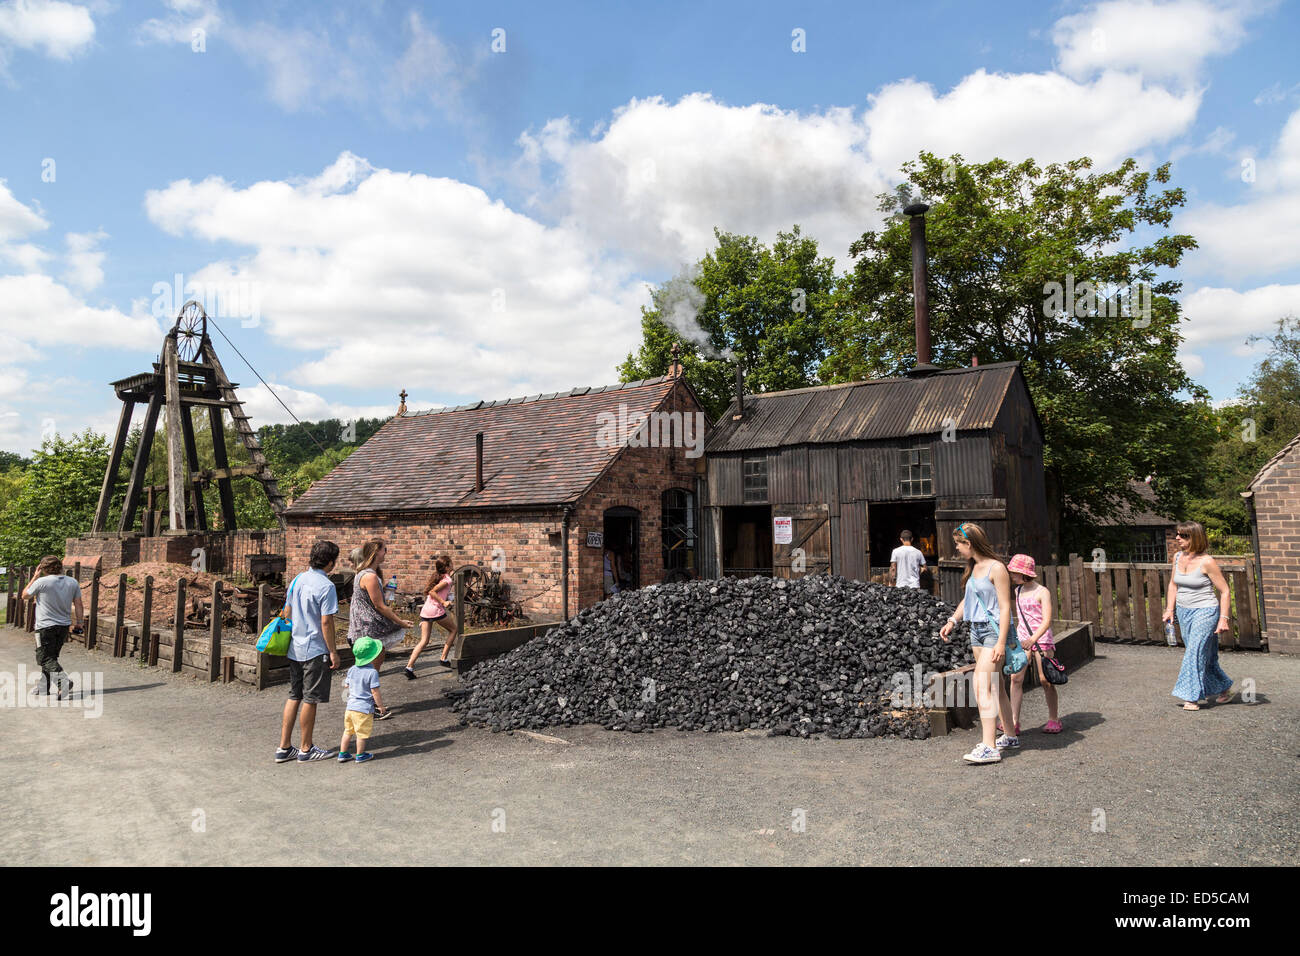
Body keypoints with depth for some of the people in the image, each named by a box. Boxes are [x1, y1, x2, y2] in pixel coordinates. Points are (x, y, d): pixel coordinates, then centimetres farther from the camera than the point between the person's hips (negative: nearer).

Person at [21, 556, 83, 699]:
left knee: (46, 658, -2)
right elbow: (78, 605, 3)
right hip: (64, 625, 6)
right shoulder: (73, 583, 0)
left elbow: (24, 595, 5)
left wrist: (35, 577, 9)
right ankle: (43, 687, 26)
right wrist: (78, 622, 13)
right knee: (51, 656, 18)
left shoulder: (41, 582, -13)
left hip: (45, 626, -5)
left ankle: (64, 681, -22)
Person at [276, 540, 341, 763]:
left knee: (294, 697, 15)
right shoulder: (325, 586, -17)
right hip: (315, 651, -8)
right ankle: (305, 749, 14)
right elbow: (326, 622, -18)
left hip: (295, 648, 8)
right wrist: (333, 652, -11)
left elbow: (288, 612, 14)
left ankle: (284, 748, 20)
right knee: (310, 700, 4)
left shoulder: (297, 580, 7)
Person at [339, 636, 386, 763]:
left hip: (350, 706, 6)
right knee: (362, 733, 8)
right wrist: (380, 704, -5)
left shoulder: (352, 669, 2)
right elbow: (375, 692, -18)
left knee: (348, 731, 20)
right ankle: (360, 755, 19)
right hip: (364, 708, -6)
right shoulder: (372, 672, -19)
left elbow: (347, 685, 12)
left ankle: (342, 753, 27)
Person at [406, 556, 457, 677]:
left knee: (424, 641, 7)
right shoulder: (447, 580, -7)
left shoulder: (436, 576, 17)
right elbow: (432, 592, -17)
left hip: (425, 611, 7)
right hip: (436, 611, -7)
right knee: (453, 630, 16)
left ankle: (409, 666, -6)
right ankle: (443, 658, 13)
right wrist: (443, 602, -15)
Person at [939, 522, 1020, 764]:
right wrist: (952, 621, 11)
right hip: (976, 630, 9)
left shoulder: (996, 568, -14)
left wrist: (1001, 642, -20)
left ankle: (989, 748, -14)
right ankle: (1010, 735, 29)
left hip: (994, 630, -9)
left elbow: (1005, 607, -16)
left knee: (982, 687, -15)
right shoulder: (973, 568, 12)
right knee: (995, 687, 16)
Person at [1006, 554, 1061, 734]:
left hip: (1041, 640, -5)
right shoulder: (1018, 591, 12)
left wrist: (1033, 639, -25)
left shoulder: (1042, 592, -7)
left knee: (1045, 680, 1)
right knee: (1016, 678, -6)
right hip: (1021, 640, 5)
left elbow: (1047, 621, -15)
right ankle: (1014, 722, -6)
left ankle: (1053, 720, 17)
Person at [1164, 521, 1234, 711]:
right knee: (1205, 655, 15)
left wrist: (1224, 618, -14)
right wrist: (1170, 609, 10)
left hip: (1205, 611, -7)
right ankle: (1224, 689, 32)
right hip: (1183, 612, 7)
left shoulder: (1207, 562, -15)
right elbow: (1173, 584, 16)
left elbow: (1224, 591, -10)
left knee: (1196, 652, -10)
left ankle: (1192, 697, -4)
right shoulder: (1177, 557, 4)